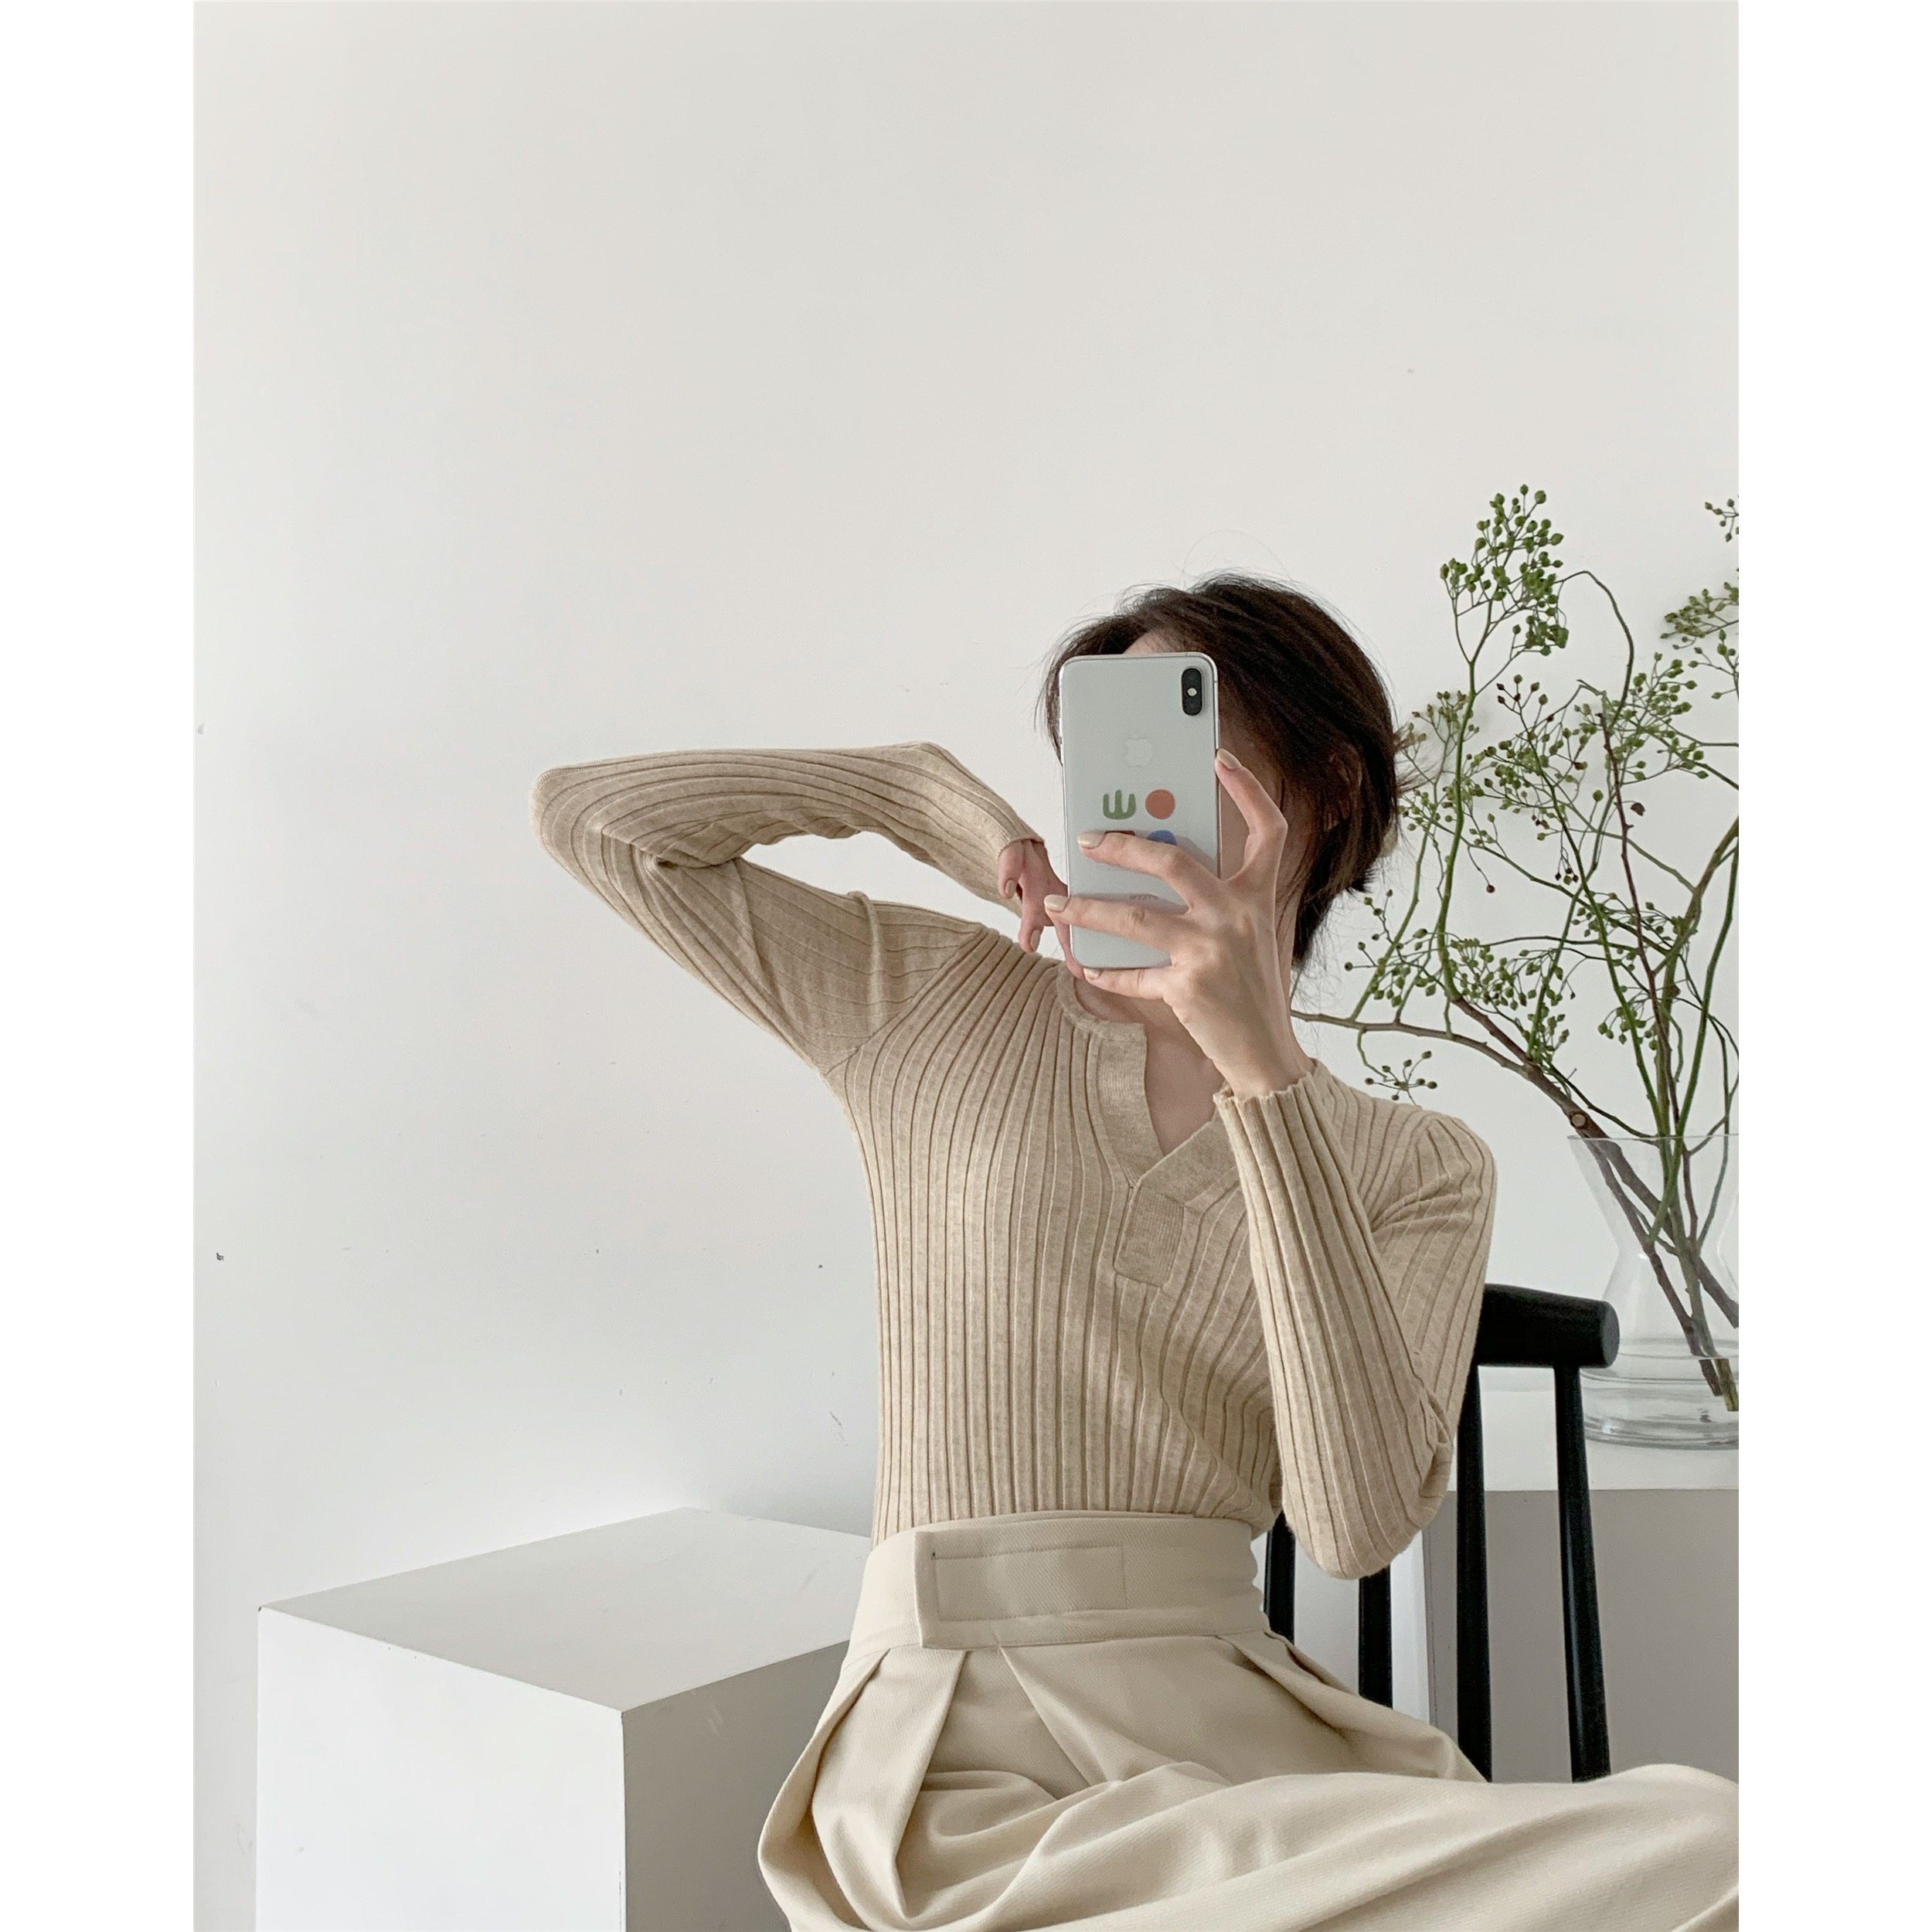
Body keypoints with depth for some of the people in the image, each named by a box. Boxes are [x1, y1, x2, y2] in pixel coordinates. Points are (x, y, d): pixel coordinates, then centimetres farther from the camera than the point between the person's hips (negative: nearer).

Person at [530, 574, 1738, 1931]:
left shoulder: (1421, 1167, 9)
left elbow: (1364, 1521, -9)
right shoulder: (937, 1001, 9)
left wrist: (1261, 1064, -17)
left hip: (1255, 1733, 3)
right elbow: (591, 814, 9)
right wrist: (942, 797, 3)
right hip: (970, 1759, -2)